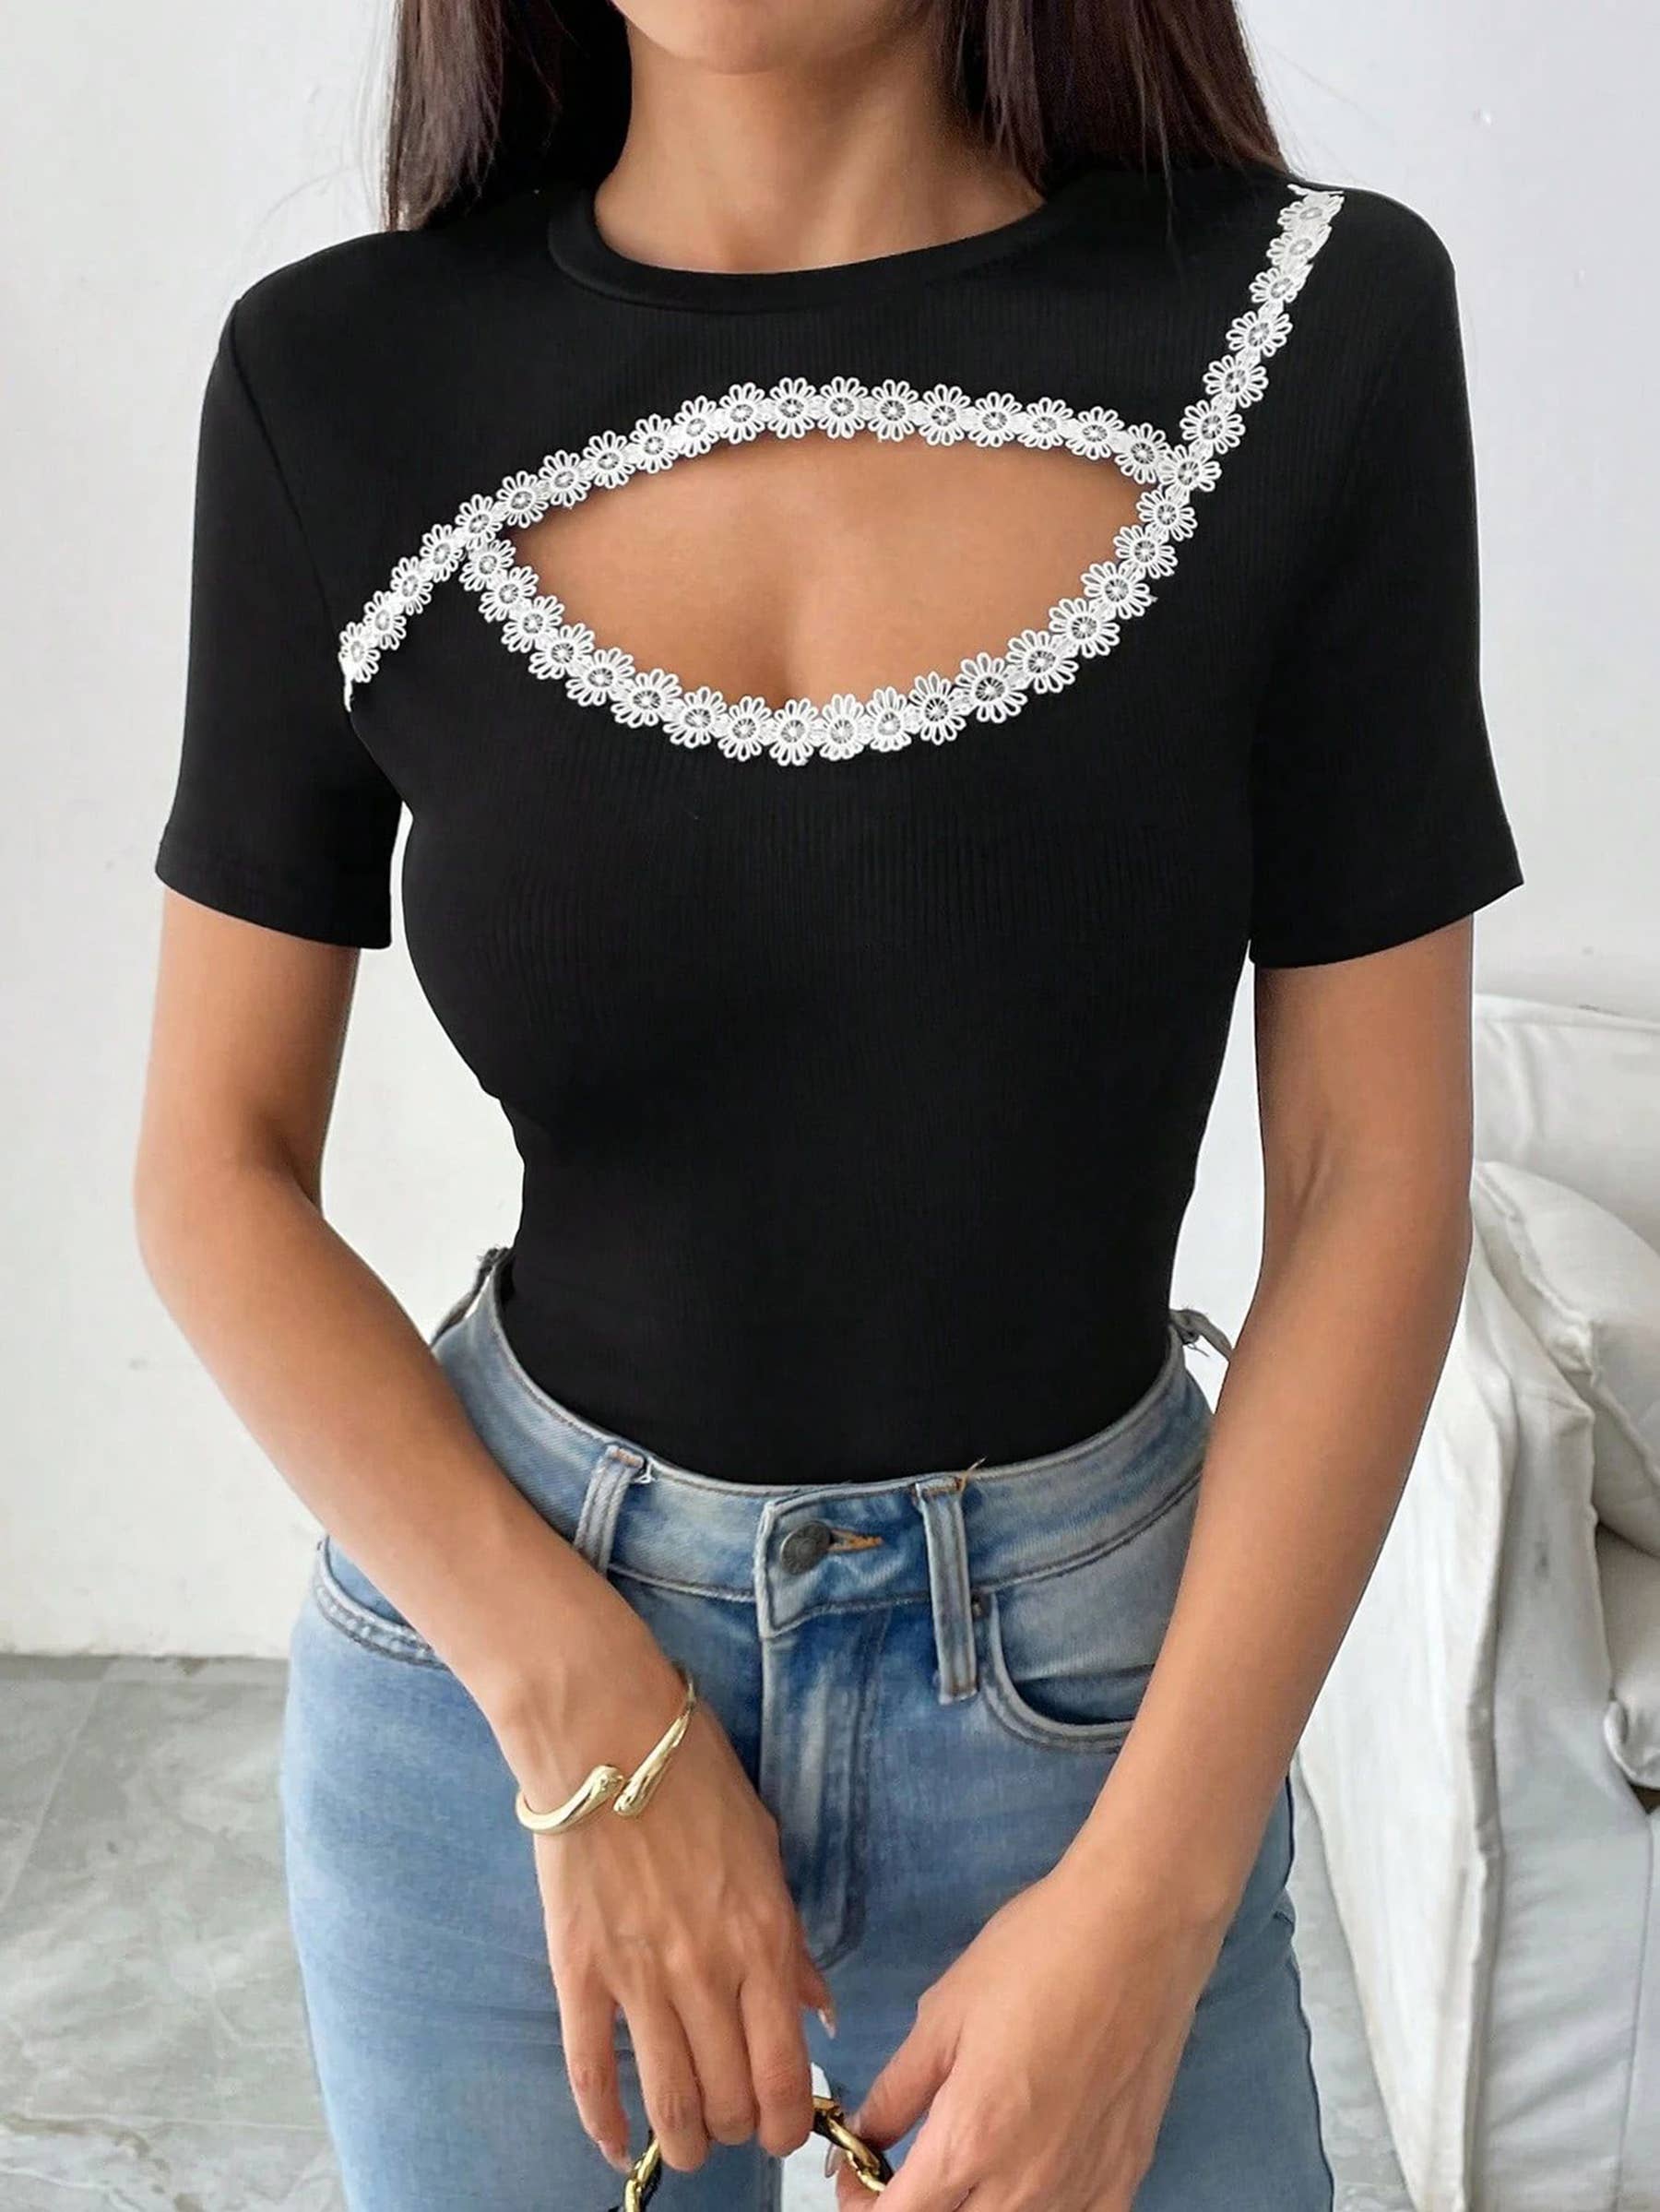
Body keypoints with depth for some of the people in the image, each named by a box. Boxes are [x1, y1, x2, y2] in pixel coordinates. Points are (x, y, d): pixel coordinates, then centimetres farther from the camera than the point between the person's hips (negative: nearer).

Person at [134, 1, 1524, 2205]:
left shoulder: (1314, 322, -11)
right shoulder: (343, 380, -8)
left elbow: (1375, 1177, -8)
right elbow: (219, 1171, -3)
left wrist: (1146, 1904, -12)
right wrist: (591, 1721, -12)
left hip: (1094, 1673, 0)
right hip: (496, 1620, 1)